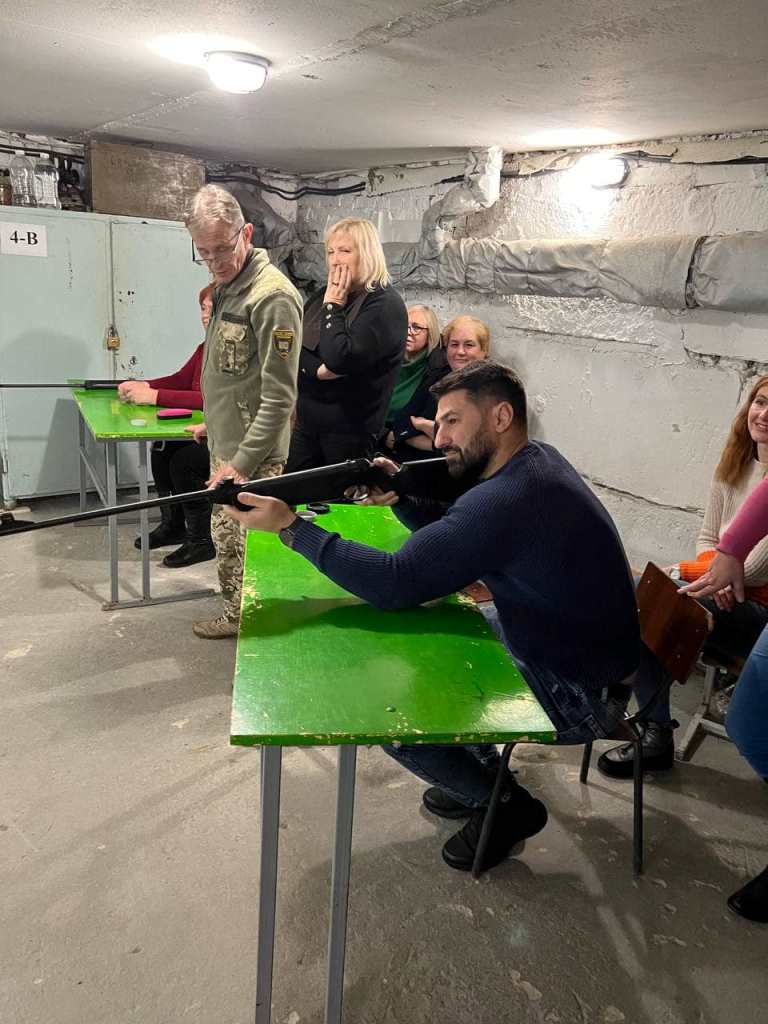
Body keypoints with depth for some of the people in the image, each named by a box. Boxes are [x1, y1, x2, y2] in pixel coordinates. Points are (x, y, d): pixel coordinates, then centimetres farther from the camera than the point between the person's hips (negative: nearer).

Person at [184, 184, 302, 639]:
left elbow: (279, 398, -22)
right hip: (225, 447, 9)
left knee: (244, 552, 1)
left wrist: (242, 464, -22)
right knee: (228, 542, 19)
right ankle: (236, 614, 34)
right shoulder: (228, 287, 11)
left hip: (252, 457, -9)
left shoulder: (273, 297, -19)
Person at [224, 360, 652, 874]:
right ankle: (479, 771, 28)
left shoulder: (504, 499, -29)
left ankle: (506, 804, 11)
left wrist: (293, 526, -24)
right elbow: (451, 537, 9)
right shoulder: (537, 459, 2)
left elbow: (396, 582, -28)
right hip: (560, 644, 10)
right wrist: (405, 498, -10)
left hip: (580, 695, -10)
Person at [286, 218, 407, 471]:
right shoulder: (323, 295, 10)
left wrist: (333, 306, -13)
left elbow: (340, 359, -24)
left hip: (351, 429, -7)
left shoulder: (385, 305, -13)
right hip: (307, 420, 7)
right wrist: (318, 369, -15)